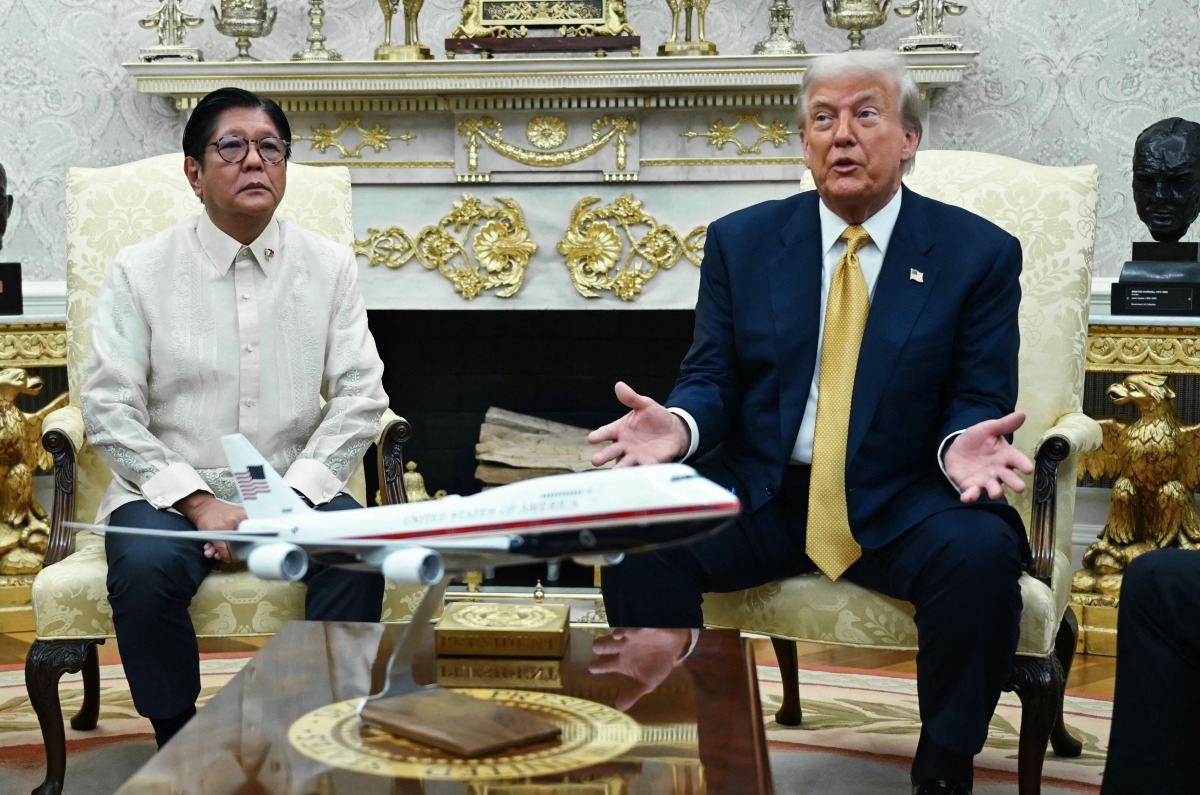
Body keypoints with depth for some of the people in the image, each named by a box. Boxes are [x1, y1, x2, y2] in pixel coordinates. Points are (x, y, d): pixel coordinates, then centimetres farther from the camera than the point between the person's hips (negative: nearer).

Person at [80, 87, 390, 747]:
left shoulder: (329, 266, 7)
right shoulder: (140, 271, 2)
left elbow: (360, 396, 1)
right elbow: (109, 409, -3)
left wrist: (289, 497, -12)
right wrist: (198, 502, -14)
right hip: (169, 491, -1)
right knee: (145, 569, -32)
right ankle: (178, 743, -11)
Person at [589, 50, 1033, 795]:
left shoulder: (979, 253, 2)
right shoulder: (740, 241, 8)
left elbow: (978, 399, 1)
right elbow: (713, 379, 7)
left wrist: (964, 443, -24)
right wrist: (679, 425, -18)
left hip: (900, 504, -1)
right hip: (760, 492, 2)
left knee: (982, 554, -33)